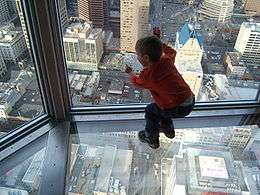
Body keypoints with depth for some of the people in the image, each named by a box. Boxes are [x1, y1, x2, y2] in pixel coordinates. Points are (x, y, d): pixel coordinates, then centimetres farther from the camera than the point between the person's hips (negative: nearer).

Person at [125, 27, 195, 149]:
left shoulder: (147, 74, -15)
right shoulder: (168, 60, 0)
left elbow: (136, 82, 11)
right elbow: (171, 51, 27)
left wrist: (130, 72, 31)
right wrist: (157, 41, 31)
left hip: (178, 109, -7)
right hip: (191, 101, 7)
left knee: (150, 110, 15)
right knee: (160, 104, 31)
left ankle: (152, 139, 30)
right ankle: (168, 129, 49)